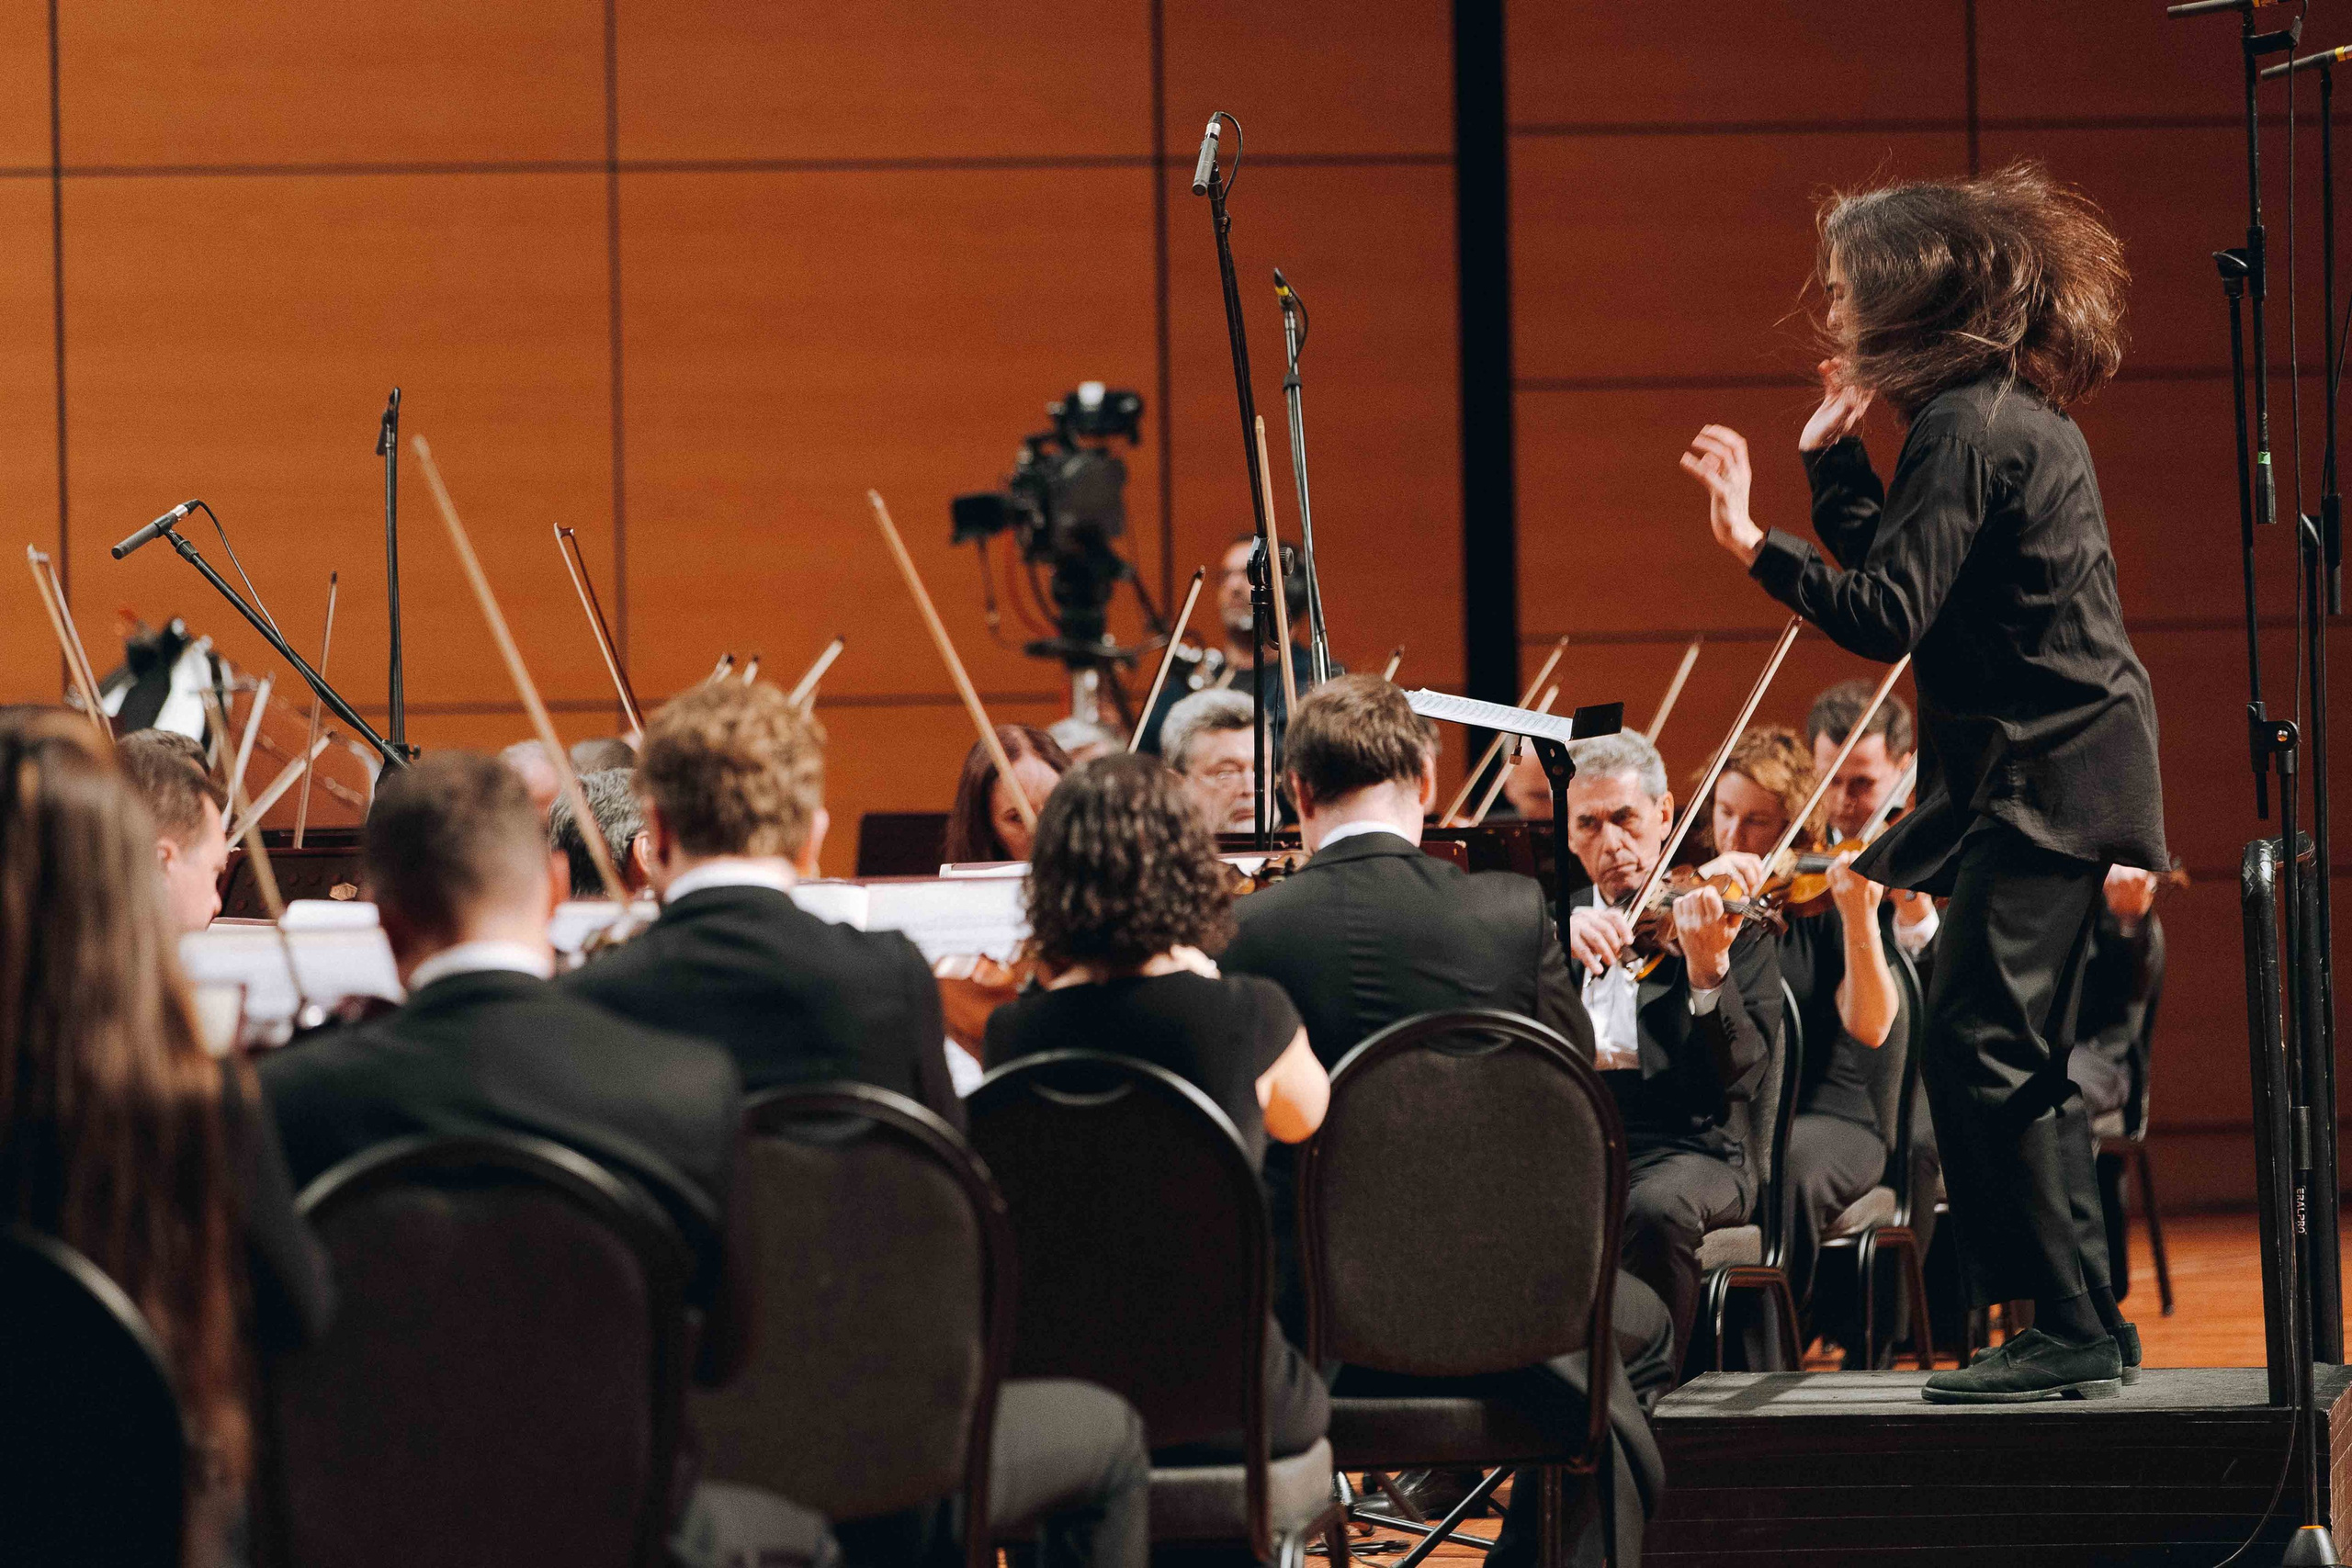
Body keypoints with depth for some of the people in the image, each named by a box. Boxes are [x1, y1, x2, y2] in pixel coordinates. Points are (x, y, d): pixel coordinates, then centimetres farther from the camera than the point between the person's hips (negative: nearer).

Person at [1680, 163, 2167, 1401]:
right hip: (2053, 772, 11)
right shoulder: (2011, 413, 15)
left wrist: (1755, 546, -27)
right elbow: (1905, 569, 19)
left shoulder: (1966, 427, -16)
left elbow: (1886, 617, -23)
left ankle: (2069, 1330, -11)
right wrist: (1832, 454, 20)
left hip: (2045, 777, -11)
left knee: (1977, 1045, -12)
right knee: (2012, 1054, 14)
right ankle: (2076, 1326, 19)